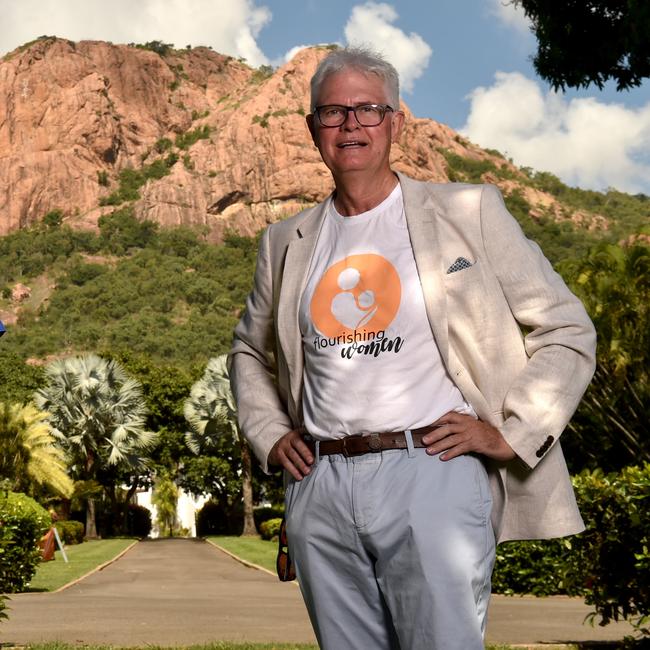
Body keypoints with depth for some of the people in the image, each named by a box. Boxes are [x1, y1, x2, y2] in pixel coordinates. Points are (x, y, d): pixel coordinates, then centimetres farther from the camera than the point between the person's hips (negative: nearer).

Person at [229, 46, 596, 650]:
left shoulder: (467, 211, 2)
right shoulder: (286, 242, 14)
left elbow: (567, 331, 3)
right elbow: (249, 351, 29)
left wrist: (511, 433, -5)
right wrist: (269, 434, 14)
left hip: (432, 471, -3)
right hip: (319, 487, 4)